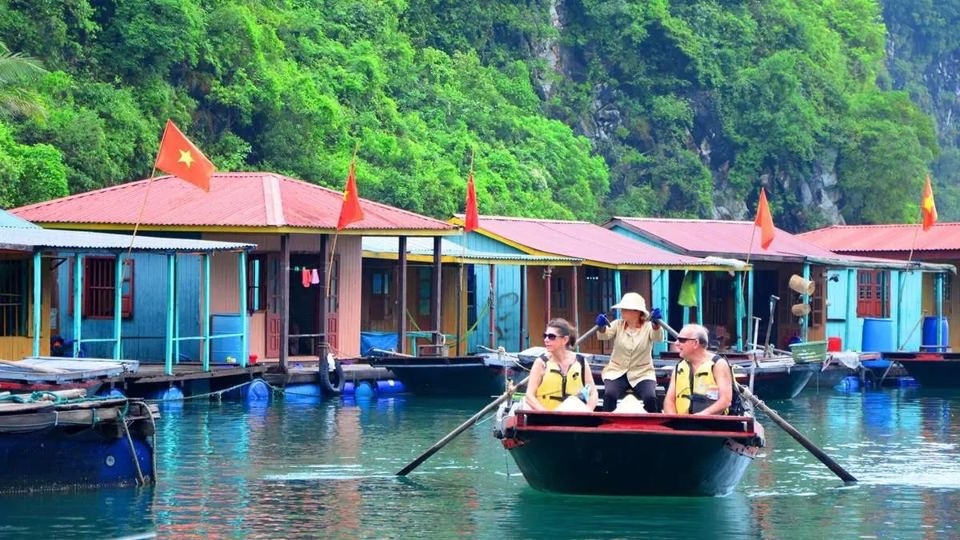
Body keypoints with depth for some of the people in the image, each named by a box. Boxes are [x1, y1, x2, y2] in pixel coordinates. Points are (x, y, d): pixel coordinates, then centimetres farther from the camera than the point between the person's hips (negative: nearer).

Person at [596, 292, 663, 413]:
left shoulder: (648, 326, -3)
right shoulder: (618, 325, 2)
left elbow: (658, 337, -24)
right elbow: (604, 335, -16)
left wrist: (656, 323, -46)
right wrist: (601, 326, -41)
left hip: (642, 374, -1)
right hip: (617, 372, 1)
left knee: (650, 398, -28)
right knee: (609, 394, -28)